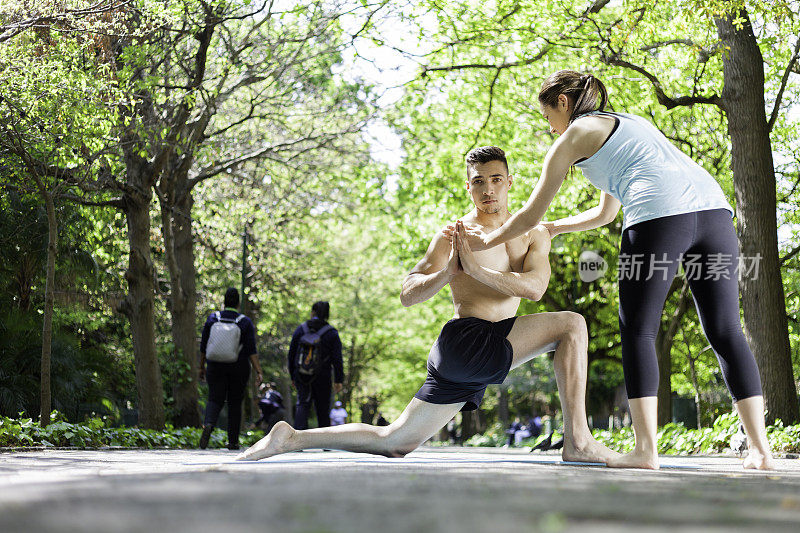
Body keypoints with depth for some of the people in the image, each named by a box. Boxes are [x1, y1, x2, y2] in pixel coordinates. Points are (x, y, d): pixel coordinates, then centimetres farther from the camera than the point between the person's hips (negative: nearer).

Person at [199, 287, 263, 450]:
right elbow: (251, 350, -11)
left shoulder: (212, 319, -1)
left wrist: (202, 366, 12)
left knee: (215, 400, 1)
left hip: (216, 366, 0)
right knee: (235, 403, 10)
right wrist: (258, 372, -10)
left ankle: (208, 424, -30)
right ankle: (233, 441, 12)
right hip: (239, 368, 0)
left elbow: (204, 345, 2)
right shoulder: (245, 322, -5)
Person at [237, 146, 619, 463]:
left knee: (392, 443, 9)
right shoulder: (454, 235, -3)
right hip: (466, 341, -6)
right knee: (572, 324, -17)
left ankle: (290, 439, 17)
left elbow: (535, 287, -8)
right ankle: (579, 442, -19)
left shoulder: (533, 235, 12)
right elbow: (407, 295, -6)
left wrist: (477, 269, -20)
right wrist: (446, 273, -25)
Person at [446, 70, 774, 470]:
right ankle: (759, 448, 0)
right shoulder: (628, 123, 36)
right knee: (724, 331, 5)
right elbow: (607, 213, 46)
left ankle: (645, 450, -7)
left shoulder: (574, 135, 14)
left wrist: (487, 240, 35)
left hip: (660, 214, -7)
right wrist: (554, 229, 53)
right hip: (713, 208, 7)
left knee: (637, 330, 1)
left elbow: (529, 216, 18)